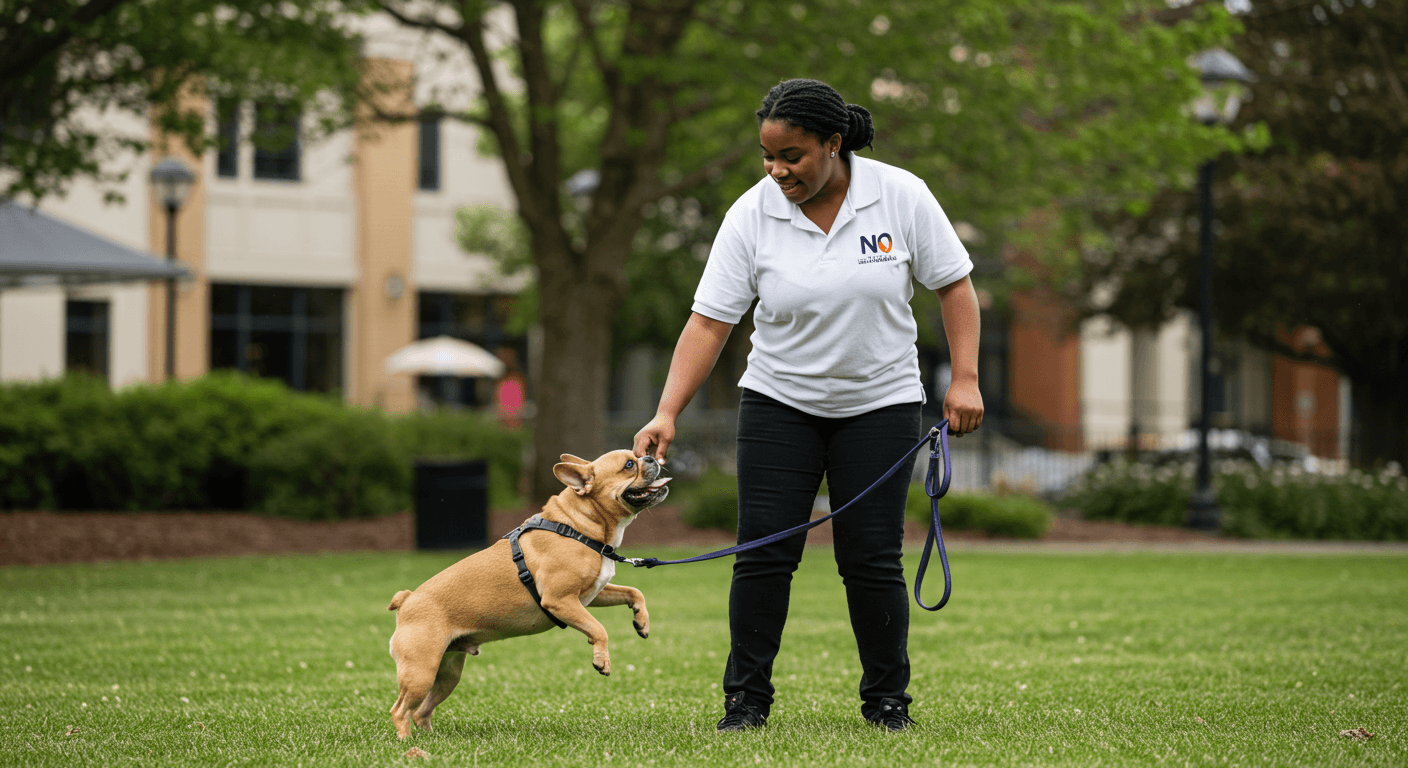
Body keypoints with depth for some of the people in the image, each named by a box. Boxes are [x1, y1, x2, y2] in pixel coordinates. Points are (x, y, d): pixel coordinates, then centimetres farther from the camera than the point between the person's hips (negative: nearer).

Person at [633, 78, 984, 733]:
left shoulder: (901, 196, -11)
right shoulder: (751, 215, -10)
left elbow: (954, 286, -3)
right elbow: (709, 322, -10)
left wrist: (965, 379, -10)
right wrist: (667, 414, -18)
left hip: (879, 403, -1)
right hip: (779, 402, 1)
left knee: (872, 559, -3)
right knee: (764, 552, -5)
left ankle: (887, 699, 10)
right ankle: (746, 698, 4)